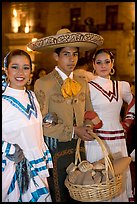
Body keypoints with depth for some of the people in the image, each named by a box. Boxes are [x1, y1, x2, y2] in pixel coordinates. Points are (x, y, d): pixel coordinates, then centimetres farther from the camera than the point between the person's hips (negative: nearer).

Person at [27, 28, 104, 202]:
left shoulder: (82, 83, 7)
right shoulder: (43, 84, -11)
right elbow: (41, 124, -15)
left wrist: (87, 127, -8)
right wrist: (73, 131, -17)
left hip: (79, 147, 5)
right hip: (55, 148, -5)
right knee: (58, 195, 9)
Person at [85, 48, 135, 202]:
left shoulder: (122, 86, 8)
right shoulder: (88, 87, -6)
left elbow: (132, 103, 25)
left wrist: (127, 123, 14)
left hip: (118, 139, 5)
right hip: (96, 140, -4)